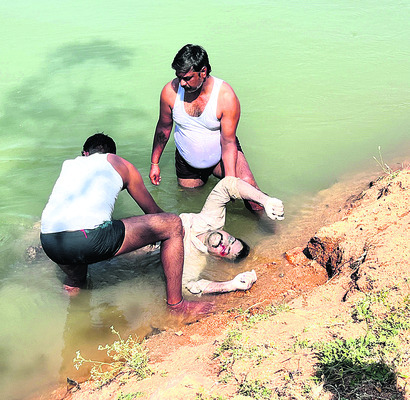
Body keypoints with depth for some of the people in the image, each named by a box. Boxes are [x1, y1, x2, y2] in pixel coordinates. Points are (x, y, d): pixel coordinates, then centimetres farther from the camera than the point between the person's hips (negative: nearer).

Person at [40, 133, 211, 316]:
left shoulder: (68, 164, 32)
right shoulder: (120, 164, 23)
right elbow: (152, 210, 33)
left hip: (48, 244, 6)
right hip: (88, 240, -6)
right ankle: (176, 303, 15)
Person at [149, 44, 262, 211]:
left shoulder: (226, 96, -26)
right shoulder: (170, 91, -18)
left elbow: (228, 142, -23)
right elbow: (163, 127, -1)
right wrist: (155, 162, 7)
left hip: (220, 155, -3)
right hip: (187, 162, 3)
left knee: (246, 183, -25)